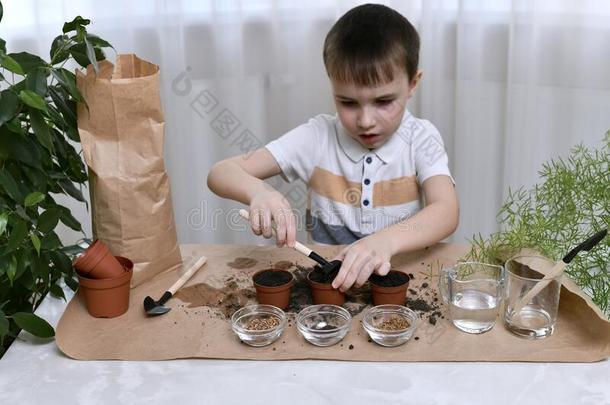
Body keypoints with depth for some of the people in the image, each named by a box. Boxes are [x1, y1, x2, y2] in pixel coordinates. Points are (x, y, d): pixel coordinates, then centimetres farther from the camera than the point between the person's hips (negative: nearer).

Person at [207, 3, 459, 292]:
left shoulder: (421, 140, -5)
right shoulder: (320, 136, -5)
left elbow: (447, 212, -22)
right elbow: (220, 173, -8)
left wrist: (385, 241, -42)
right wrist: (259, 191, -32)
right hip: (328, 277, 1)